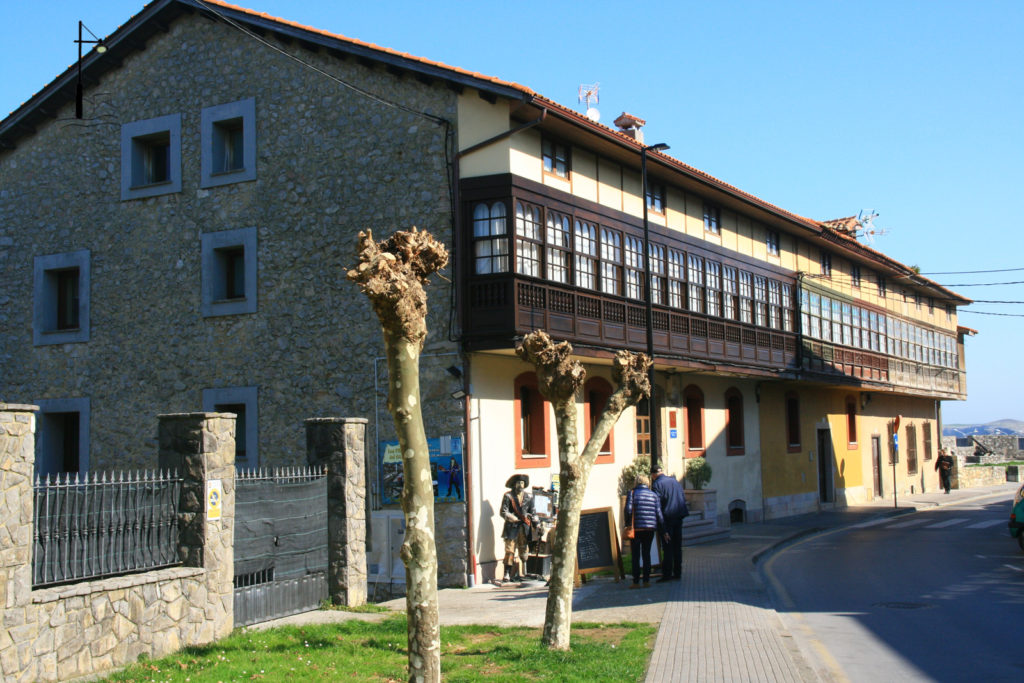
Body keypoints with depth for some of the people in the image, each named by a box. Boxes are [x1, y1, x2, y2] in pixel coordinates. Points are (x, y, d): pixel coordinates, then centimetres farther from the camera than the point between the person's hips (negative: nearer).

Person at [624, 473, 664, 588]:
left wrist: (628, 524, 0)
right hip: (650, 529, 3)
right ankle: (646, 581, 8)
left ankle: (636, 582, 0)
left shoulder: (632, 493, 0)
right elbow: (659, 514, 3)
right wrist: (662, 531, 6)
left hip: (636, 528, -2)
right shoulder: (654, 495, 8)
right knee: (646, 554, 11)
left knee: (635, 556, 2)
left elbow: (628, 510, -11)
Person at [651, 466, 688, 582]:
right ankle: (677, 573, 14)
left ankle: (667, 574, -5)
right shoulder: (675, 481, 11)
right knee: (677, 545, 11)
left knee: (668, 547, -4)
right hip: (679, 516, 6)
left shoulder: (656, 484, -8)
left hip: (667, 517, -6)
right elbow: (684, 498, 14)